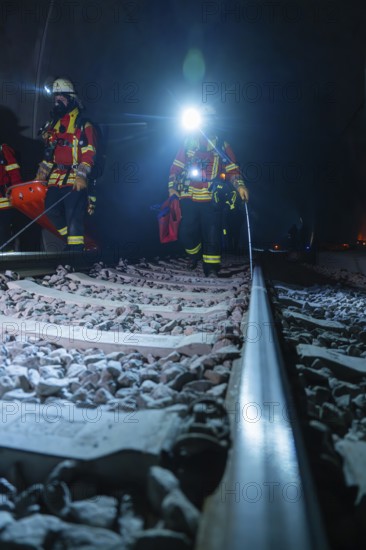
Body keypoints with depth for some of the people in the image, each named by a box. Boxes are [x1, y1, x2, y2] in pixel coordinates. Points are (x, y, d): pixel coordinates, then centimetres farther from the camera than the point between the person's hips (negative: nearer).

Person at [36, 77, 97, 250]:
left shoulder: (82, 124, -2)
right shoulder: (52, 124, 20)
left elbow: (89, 152, -10)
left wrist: (81, 176, -20)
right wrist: (41, 175, 21)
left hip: (75, 180, -7)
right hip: (55, 178, 7)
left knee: (74, 219, -11)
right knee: (52, 211, 3)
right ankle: (71, 239, 20)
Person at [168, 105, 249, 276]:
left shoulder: (221, 145, 11)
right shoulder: (189, 143, 13)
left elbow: (232, 169, 6)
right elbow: (176, 166, 15)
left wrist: (239, 186, -10)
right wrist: (172, 187, 4)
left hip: (212, 199, -1)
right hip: (188, 198, 1)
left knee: (212, 235, -6)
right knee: (186, 233, 3)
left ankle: (211, 269, 2)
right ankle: (194, 254, 33)